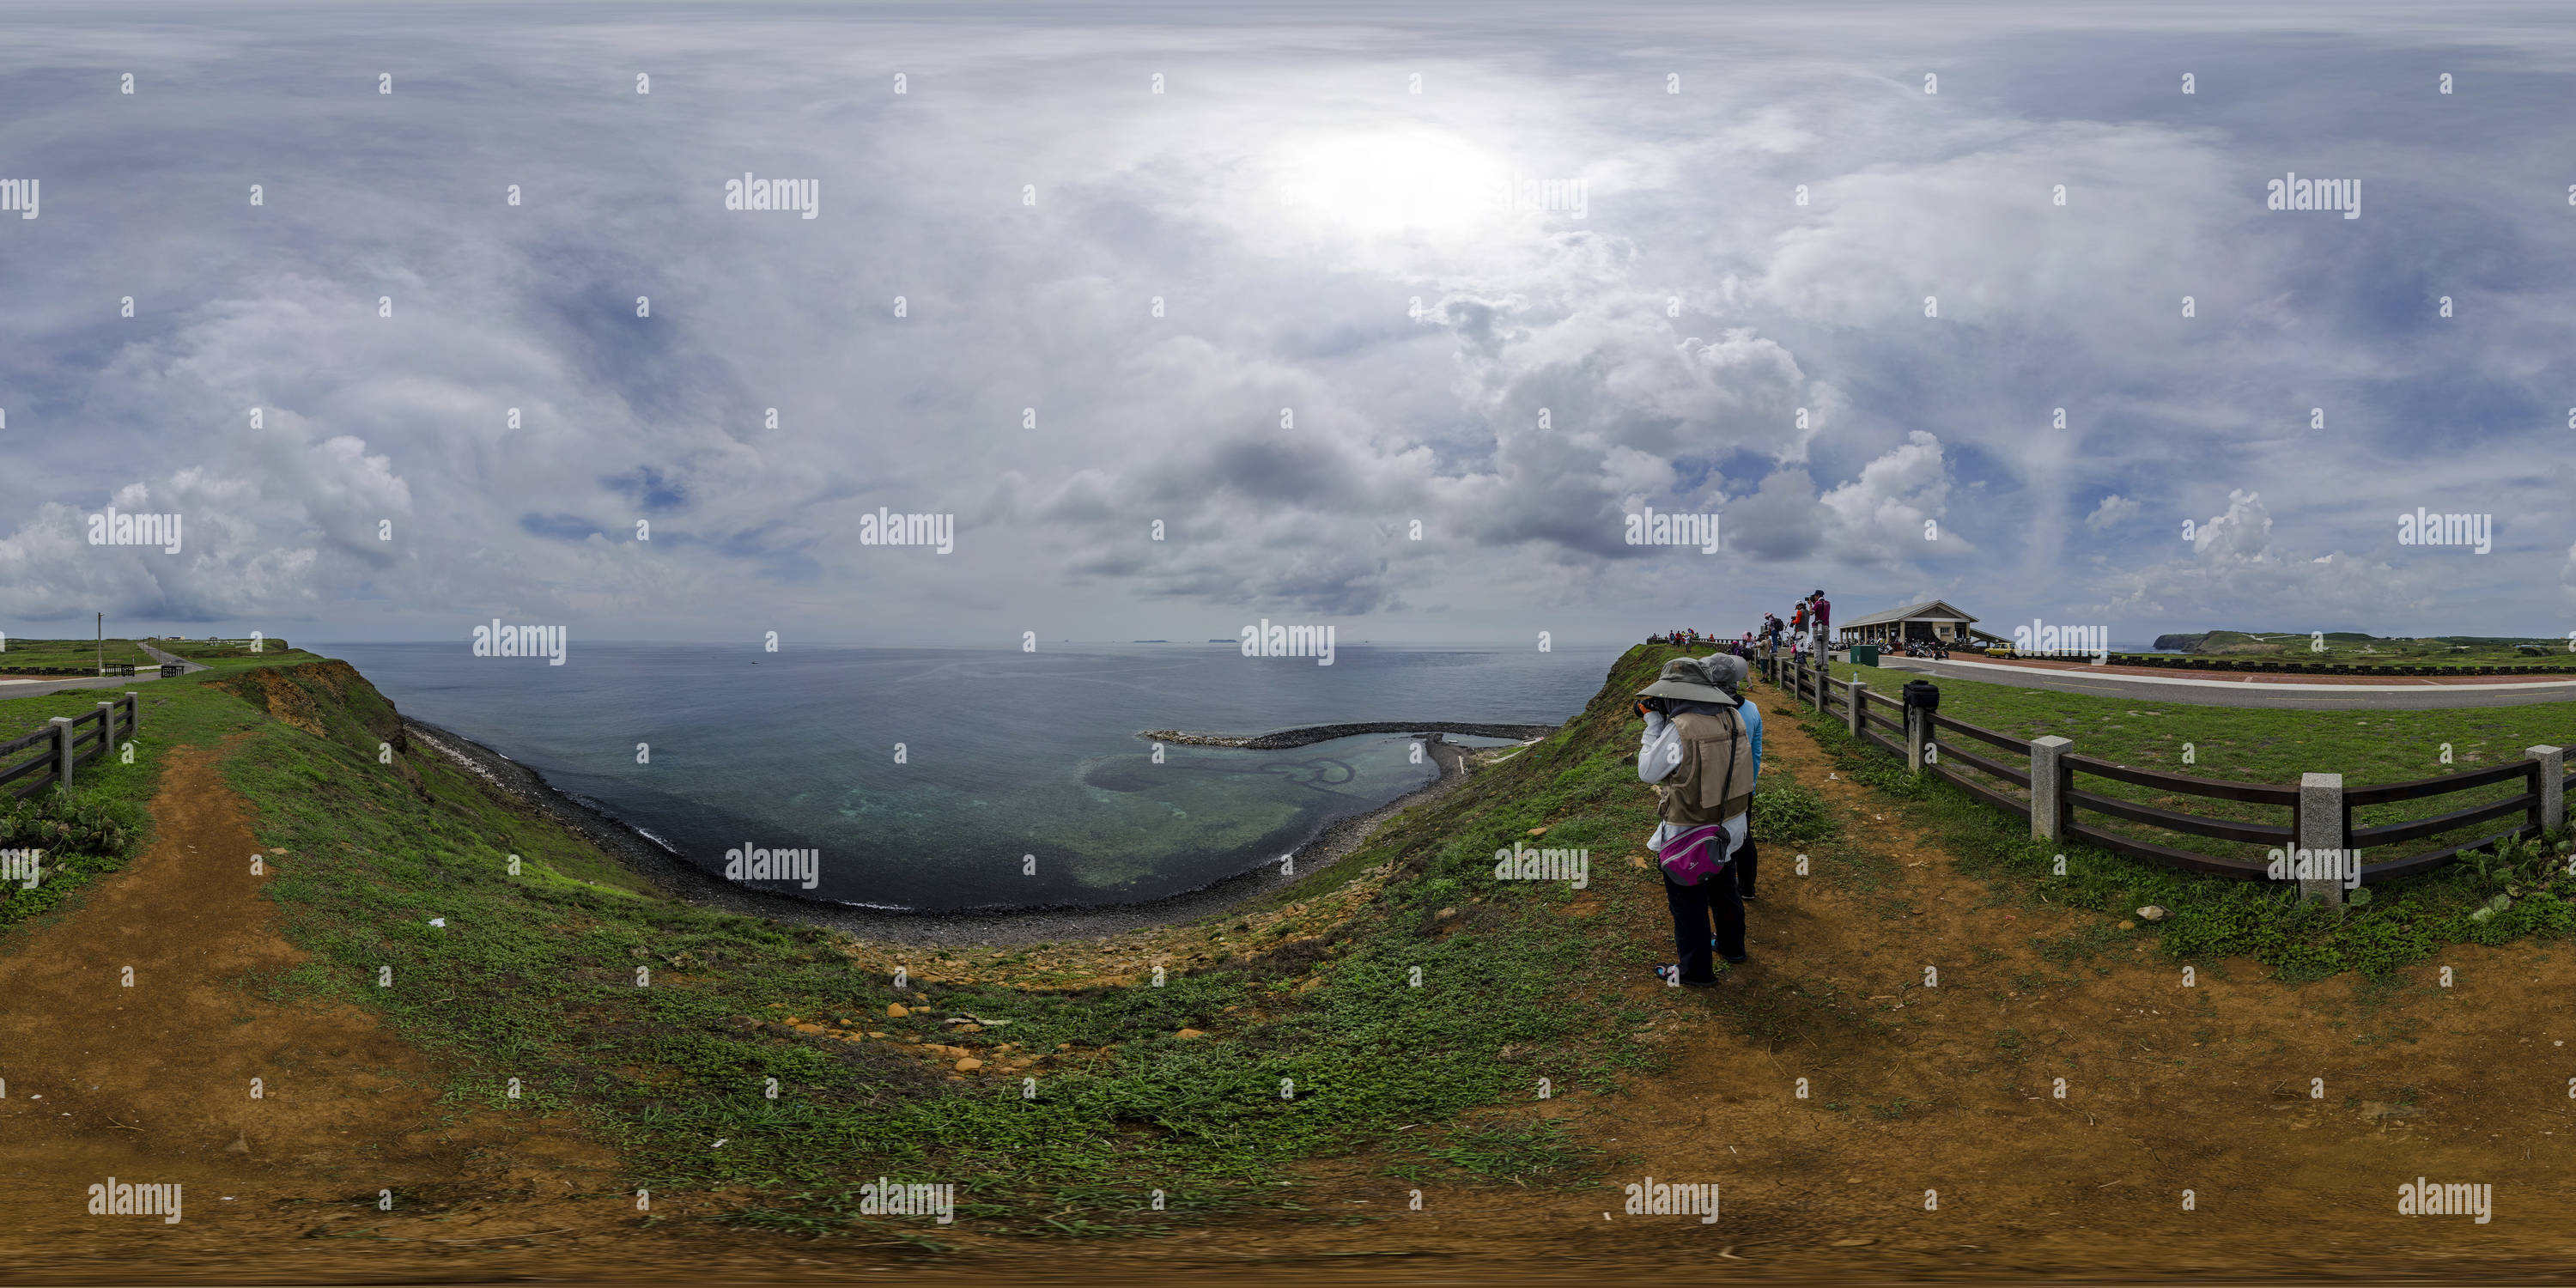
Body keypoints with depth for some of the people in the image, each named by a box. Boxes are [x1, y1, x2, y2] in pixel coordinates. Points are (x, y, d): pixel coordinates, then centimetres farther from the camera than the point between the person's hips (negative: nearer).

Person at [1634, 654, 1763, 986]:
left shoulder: (1680, 729, -28)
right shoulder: (1733, 717, -7)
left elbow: (1647, 771, -16)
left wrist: (1653, 721, -11)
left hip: (1689, 834, -7)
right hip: (1730, 827, 7)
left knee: (1688, 904, 10)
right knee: (1725, 891, 27)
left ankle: (1695, 970, 23)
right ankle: (1732, 947, 46)